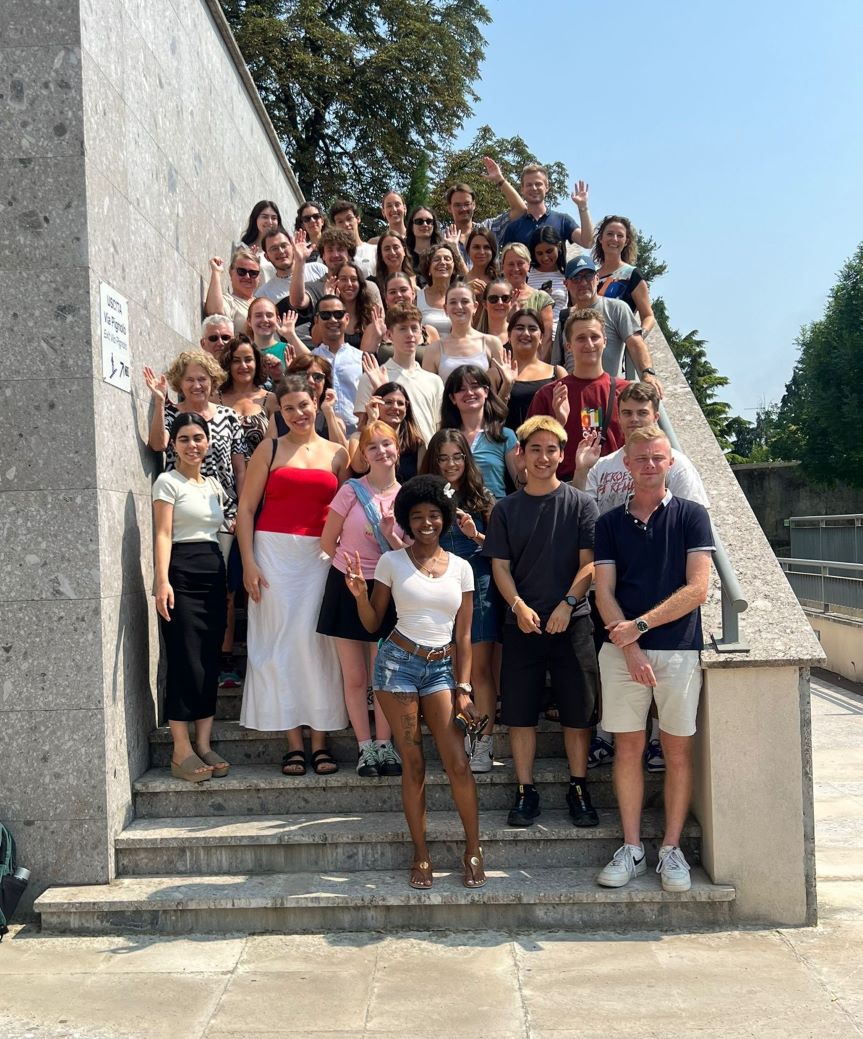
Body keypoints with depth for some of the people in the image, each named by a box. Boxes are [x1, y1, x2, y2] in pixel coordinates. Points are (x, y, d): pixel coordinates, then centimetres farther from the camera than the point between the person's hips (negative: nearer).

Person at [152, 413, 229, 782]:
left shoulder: (214, 485, 18)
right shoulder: (168, 482, 0)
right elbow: (163, 534, -9)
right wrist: (162, 580, -20)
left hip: (214, 574, 6)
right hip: (181, 574, -6)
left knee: (210, 661, 5)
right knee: (186, 661, -8)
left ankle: (203, 744, 11)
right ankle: (181, 751, -3)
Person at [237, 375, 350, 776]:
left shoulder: (337, 454, 10)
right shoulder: (270, 450, 5)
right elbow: (245, 507, 3)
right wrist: (248, 562, -6)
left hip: (321, 556, 1)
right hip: (274, 552, -1)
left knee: (318, 643, 0)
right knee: (280, 642, 0)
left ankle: (320, 742, 9)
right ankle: (293, 743, 9)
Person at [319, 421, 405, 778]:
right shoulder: (351, 491, -6)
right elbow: (327, 541, 1)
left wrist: (389, 533, -15)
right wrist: (350, 569, 6)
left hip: (386, 591, 1)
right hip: (348, 587, -1)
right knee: (354, 677, 4)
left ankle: (384, 745, 17)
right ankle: (365, 747, 16)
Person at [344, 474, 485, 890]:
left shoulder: (460, 568, 6)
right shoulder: (392, 562, 1)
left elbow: (463, 636, 7)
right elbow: (373, 623, 5)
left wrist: (463, 689, 0)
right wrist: (360, 594, -15)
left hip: (442, 668, 2)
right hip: (398, 663, -1)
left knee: (457, 762, -6)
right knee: (413, 762, 1)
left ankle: (473, 848, 12)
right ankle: (421, 855, 15)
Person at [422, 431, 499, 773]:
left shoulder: (481, 500, 6)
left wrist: (475, 536, -13)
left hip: (478, 590, -1)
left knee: (481, 670, -2)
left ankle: (483, 744, 3)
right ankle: (463, 740, 16)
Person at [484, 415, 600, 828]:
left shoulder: (580, 503, 3)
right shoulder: (506, 509, 7)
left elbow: (589, 563, -1)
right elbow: (500, 566, 4)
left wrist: (567, 603, -14)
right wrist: (519, 605, -11)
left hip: (572, 623, -1)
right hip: (522, 624, 1)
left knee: (578, 711, 4)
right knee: (520, 712, 4)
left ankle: (578, 789, 19)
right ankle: (525, 792, 16)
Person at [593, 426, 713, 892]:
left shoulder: (691, 516, 2)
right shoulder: (610, 523, 8)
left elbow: (697, 589, -6)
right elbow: (604, 594, 2)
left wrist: (640, 625, -11)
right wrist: (631, 651, -10)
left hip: (679, 649, -1)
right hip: (623, 650, 2)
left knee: (678, 749, 4)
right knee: (627, 748, 5)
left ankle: (671, 849, 16)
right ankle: (631, 848, 16)